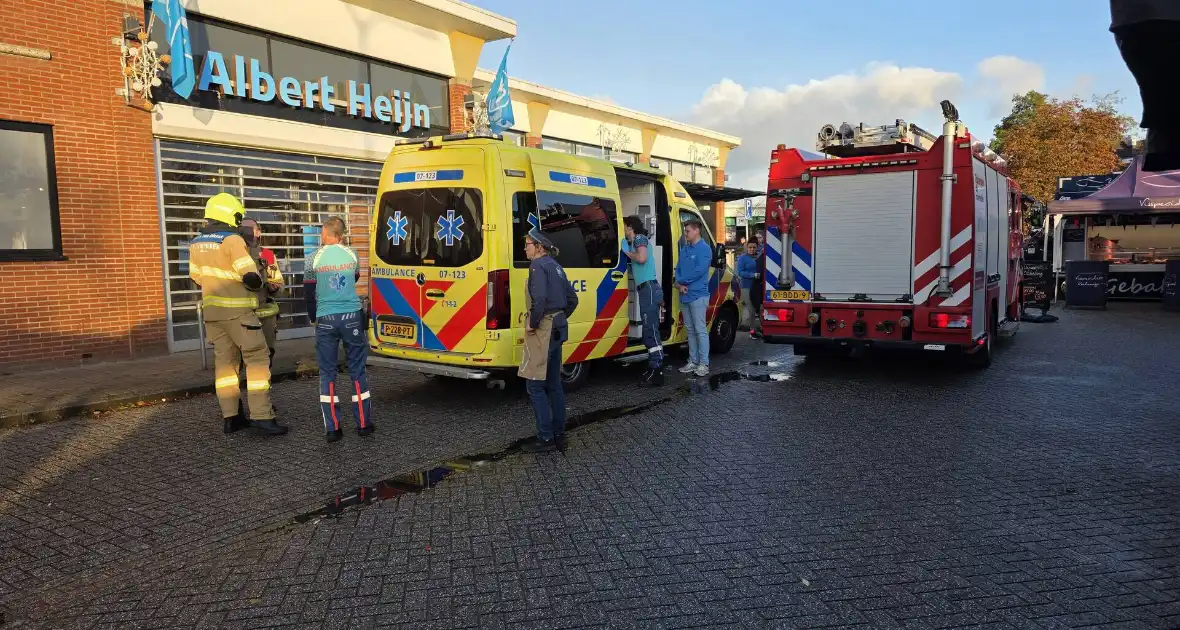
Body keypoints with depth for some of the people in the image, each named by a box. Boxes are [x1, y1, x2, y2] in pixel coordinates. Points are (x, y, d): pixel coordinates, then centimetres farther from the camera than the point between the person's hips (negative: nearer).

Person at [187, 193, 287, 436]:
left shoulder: (197, 243, 9)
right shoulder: (232, 240, -15)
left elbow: (196, 276, 19)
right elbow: (251, 277, -19)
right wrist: (258, 283, 2)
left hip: (211, 310, 8)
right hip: (236, 310, -7)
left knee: (224, 361, 11)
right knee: (257, 359, -3)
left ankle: (230, 417, 13)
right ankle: (261, 415, -9)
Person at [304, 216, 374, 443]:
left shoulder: (315, 258, -3)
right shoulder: (351, 255, 2)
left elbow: (308, 293, 5)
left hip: (325, 320, -1)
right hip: (352, 317, 1)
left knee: (327, 373, 7)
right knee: (357, 370, 8)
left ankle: (332, 428, 6)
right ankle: (363, 423, 13)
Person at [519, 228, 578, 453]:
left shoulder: (538, 265, -12)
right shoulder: (555, 266, 16)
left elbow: (539, 298, -27)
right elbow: (572, 299, 19)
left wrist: (532, 323, -15)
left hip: (542, 330, -10)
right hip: (557, 329, 10)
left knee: (535, 385, -3)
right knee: (553, 384, 14)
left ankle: (545, 438, 0)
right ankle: (559, 435, 20)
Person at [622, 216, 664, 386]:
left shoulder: (640, 238, -4)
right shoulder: (636, 241, 23)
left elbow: (642, 258, -21)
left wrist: (627, 252, -6)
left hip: (648, 288, -10)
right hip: (647, 289, 10)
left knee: (650, 331, -12)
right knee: (650, 331, 11)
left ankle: (657, 373, -12)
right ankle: (653, 369, 16)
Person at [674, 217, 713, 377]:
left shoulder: (704, 249, -8)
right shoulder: (685, 249, 15)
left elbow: (699, 271, -17)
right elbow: (678, 268, 13)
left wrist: (681, 281, -8)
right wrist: (679, 284, -7)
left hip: (698, 295, -8)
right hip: (685, 296, 8)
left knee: (700, 330, -6)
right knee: (690, 330, 11)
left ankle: (704, 364, -3)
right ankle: (693, 361, 18)